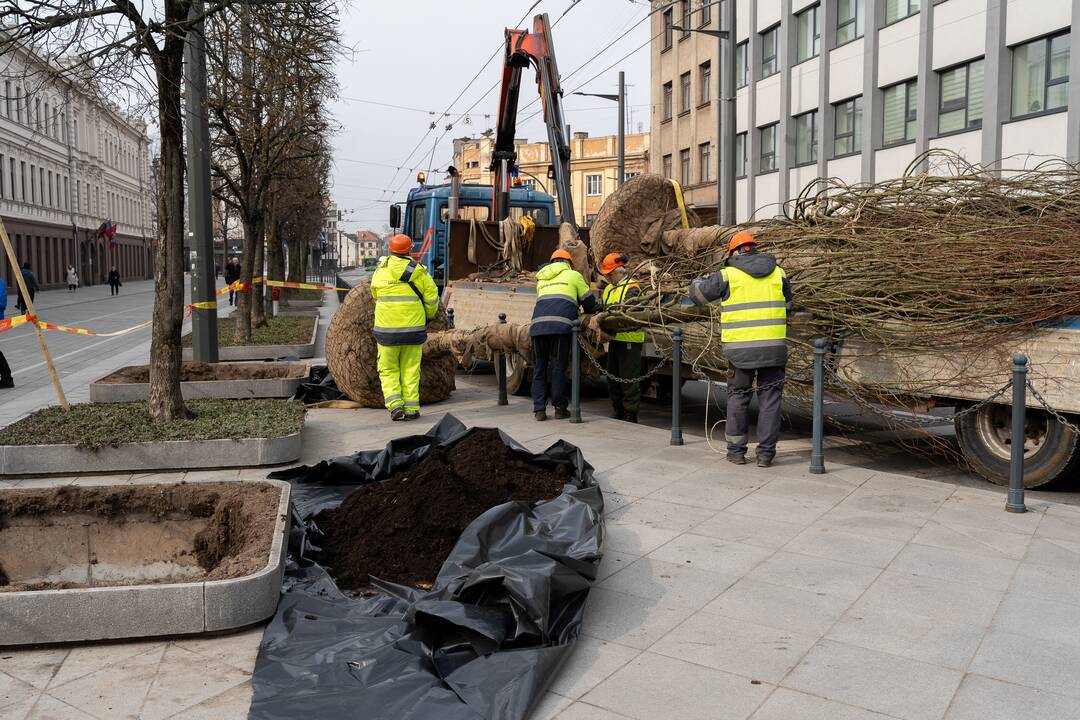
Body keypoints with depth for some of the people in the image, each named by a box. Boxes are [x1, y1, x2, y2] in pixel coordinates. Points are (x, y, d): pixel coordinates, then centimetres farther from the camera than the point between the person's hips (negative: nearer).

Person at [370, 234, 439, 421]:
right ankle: (411, 409, 7)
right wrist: (430, 314, 17)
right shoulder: (418, 271, -6)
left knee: (388, 370, 12)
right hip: (413, 328, 0)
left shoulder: (380, 271, -3)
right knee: (410, 370, 10)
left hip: (387, 329, 0)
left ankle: (395, 405, -4)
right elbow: (432, 296, -3)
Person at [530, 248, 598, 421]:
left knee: (539, 367, 9)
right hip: (560, 325, -3)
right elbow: (589, 301, 20)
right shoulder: (573, 275, 17)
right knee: (558, 367, 2)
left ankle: (539, 409, 5)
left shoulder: (542, 280, 29)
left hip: (538, 324, 4)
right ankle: (560, 408, 7)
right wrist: (596, 312, 42)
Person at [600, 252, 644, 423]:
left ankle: (630, 414, 3)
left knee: (629, 379, -4)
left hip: (630, 339, -9)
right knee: (613, 377, 16)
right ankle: (617, 411, 28)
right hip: (615, 339, 9)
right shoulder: (609, 289, 18)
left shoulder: (632, 288, -11)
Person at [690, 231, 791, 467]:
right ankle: (766, 453, 11)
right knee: (770, 398, 9)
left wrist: (706, 277, 30)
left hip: (740, 348, -2)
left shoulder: (728, 275, -2)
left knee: (738, 397, 12)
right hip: (774, 346, 2)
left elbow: (696, 293, 10)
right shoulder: (778, 273, 8)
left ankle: (736, 450, 18)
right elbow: (787, 307, 22)